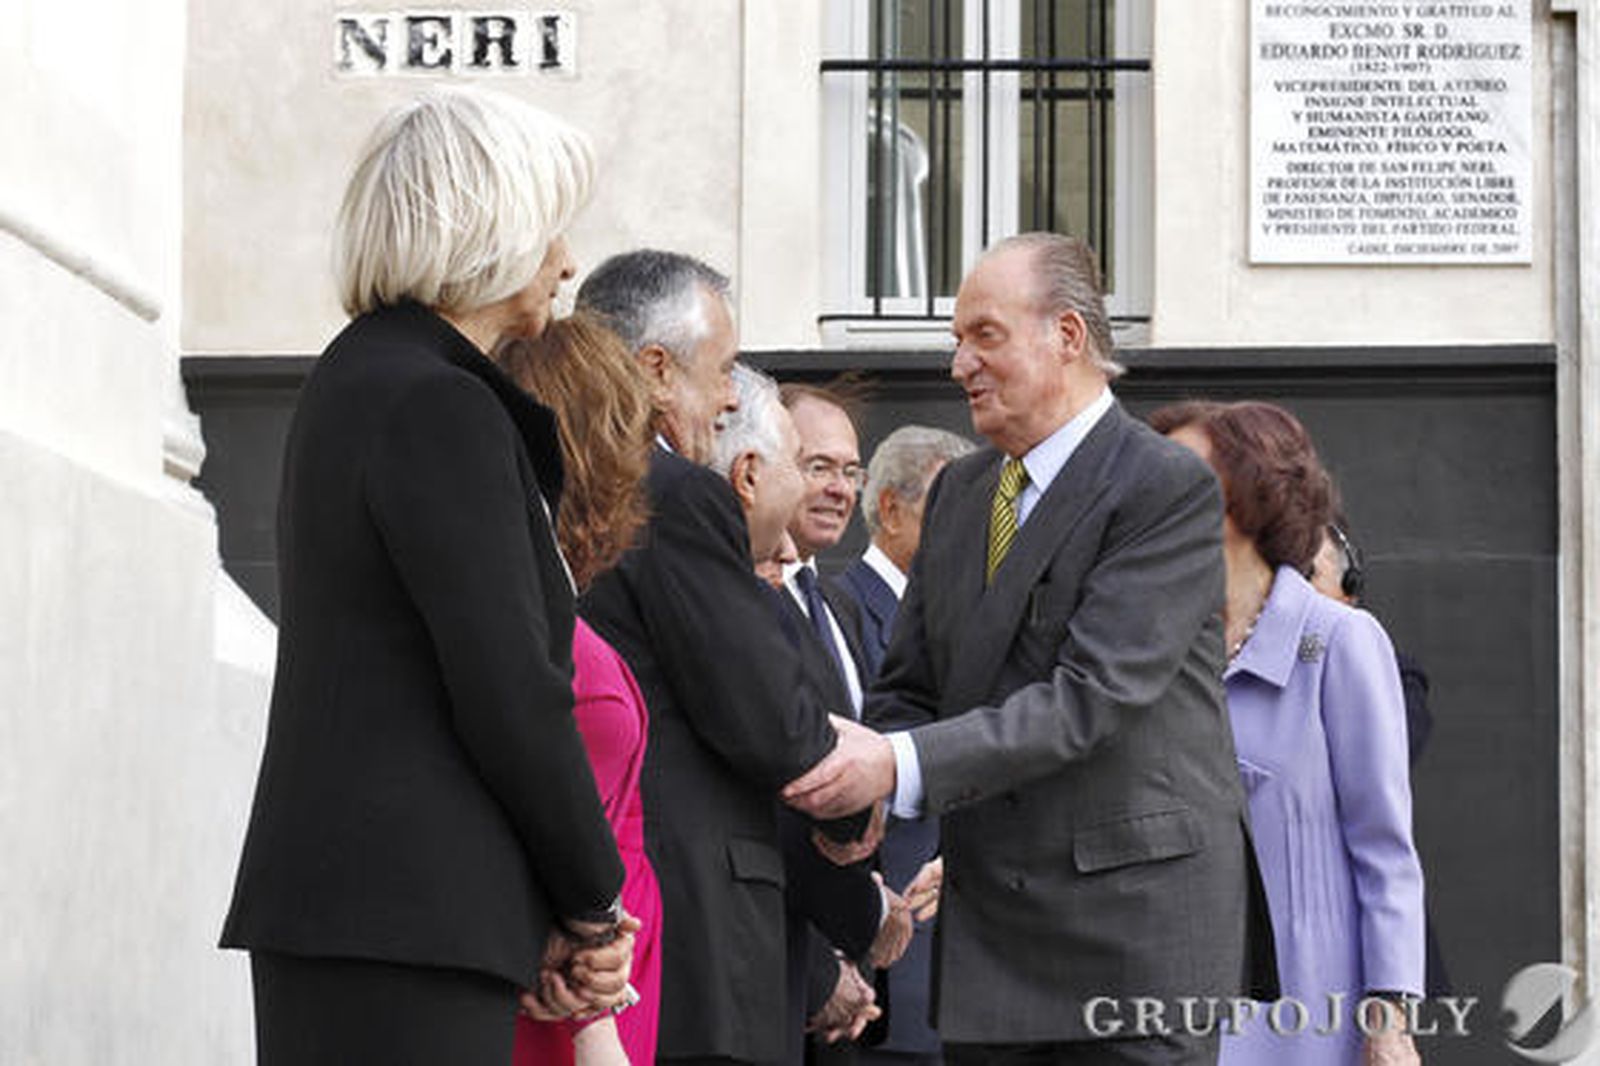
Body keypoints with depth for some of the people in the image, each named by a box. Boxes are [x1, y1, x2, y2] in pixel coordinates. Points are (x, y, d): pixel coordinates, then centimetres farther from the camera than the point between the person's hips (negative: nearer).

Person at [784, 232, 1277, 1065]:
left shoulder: (1168, 488, -10)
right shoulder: (958, 492, 15)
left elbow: (1093, 695, -20)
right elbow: (911, 689, 15)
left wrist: (902, 767, -26)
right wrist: (855, 788, -7)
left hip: (1132, 926, -6)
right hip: (987, 947, 7)